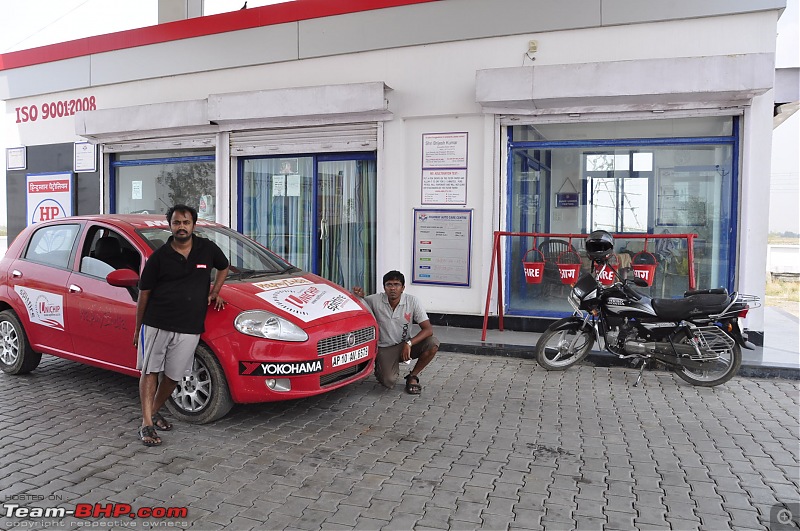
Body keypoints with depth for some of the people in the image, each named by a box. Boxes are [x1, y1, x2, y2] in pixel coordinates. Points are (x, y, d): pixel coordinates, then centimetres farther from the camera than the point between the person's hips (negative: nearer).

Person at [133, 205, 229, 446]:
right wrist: (138, 327, 5)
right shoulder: (159, 256, -2)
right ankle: (147, 424, 8)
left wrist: (215, 293, 12)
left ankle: (154, 411, 32)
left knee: (173, 375, 10)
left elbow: (223, 266, 23)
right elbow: (144, 293, 3)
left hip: (189, 328, 2)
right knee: (150, 372, 0)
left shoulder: (208, 249, 2)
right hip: (155, 324, -2)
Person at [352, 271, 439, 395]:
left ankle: (412, 376, -2)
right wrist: (358, 297, -21)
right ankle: (380, 366, 15)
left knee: (433, 344, -25)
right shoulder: (375, 300, -12)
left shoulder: (412, 301, -13)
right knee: (388, 382, -24)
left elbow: (428, 329, -18)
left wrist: (409, 343, -32)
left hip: (405, 345, 1)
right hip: (385, 348, -1)